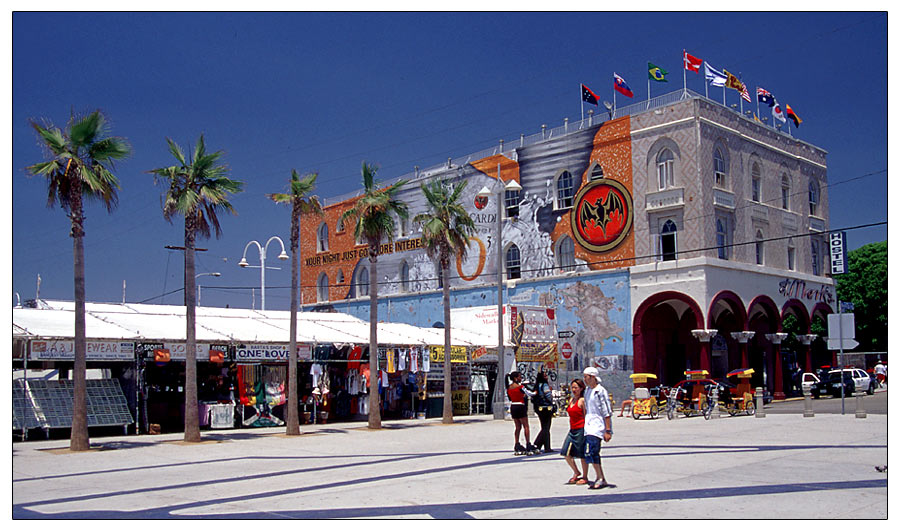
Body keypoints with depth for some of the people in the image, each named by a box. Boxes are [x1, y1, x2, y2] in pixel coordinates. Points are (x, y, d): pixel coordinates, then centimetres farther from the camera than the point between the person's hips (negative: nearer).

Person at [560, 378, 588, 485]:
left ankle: (584, 477, 16)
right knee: (566, 453, 4)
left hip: (581, 430, -8)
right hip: (572, 430, 8)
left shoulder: (582, 400, -9)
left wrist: (586, 431, -13)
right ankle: (576, 473, 23)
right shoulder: (571, 400, 13)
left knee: (582, 455, 2)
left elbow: (586, 416, -10)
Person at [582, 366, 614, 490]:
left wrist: (608, 431, -16)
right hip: (589, 426, 9)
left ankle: (600, 479, -10)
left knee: (590, 452, -17)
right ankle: (601, 479, 17)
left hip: (597, 426, -9)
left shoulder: (600, 391, -11)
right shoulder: (588, 391, 15)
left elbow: (607, 412, -13)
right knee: (593, 454, 9)